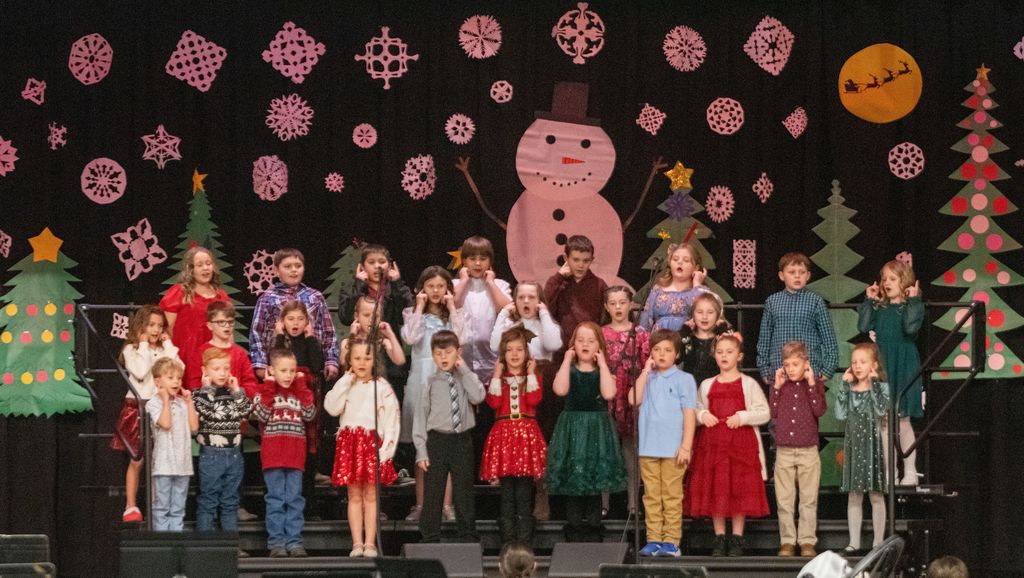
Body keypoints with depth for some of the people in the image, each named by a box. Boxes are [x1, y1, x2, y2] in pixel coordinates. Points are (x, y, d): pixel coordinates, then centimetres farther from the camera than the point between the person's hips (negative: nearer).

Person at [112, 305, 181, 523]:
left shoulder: (165, 349, 10)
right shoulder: (131, 350, -2)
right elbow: (141, 372, -19)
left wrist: (168, 345, -1)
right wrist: (144, 346, -9)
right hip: (137, 407, -3)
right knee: (136, 460, 1)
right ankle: (131, 507, 8)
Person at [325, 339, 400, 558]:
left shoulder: (382, 387, -1)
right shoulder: (344, 386, 7)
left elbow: (392, 420, -3)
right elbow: (332, 408, -10)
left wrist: (386, 449, -11)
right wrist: (346, 381, -6)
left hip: (374, 443, -2)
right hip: (349, 443, 2)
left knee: (370, 495, 0)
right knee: (354, 495, 3)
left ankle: (370, 543, 2)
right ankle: (357, 543, 5)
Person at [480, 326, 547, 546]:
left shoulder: (532, 377, 9)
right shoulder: (498, 378, 12)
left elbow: (534, 399, -11)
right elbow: (494, 402, -7)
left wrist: (531, 373, -6)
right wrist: (497, 376, -5)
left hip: (526, 435, -1)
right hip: (504, 434, 1)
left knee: (524, 492, -4)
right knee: (507, 492, 2)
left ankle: (525, 540, 0)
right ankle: (507, 540, 7)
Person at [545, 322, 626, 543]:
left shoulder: (603, 371, 5)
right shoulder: (568, 370, 6)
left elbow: (609, 393, -16)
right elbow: (560, 390, -17)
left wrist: (602, 363, -9)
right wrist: (567, 359, -8)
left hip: (597, 431, 0)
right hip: (572, 430, 0)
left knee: (595, 483, 1)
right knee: (572, 482, 1)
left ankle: (593, 531, 9)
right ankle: (574, 531, 9)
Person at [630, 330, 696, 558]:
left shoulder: (684, 379, 2)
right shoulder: (647, 378, 11)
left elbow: (689, 414, -2)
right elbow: (634, 399, -7)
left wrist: (686, 446, -9)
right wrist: (646, 371, -5)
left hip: (673, 449, -3)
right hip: (648, 447, 3)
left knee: (671, 496, -1)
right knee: (651, 496, 5)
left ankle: (671, 541, 1)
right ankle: (653, 540, 9)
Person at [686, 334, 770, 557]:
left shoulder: (749, 384, 2)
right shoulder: (707, 385, 12)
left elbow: (764, 412, -1)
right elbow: (696, 410, 19)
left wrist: (742, 416, -14)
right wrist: (702, 415, -3)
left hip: (741, 442, -3)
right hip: (713, 442, 3)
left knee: (739, 490, -2)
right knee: (714, 490, 2)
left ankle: (737, 539, 5)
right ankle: (719, 539, 10)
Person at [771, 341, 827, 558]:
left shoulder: (814, 385, 2)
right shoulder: (781, 386, 8)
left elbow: (819, 410, -13)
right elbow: (772, 412, -1)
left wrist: (811, 384, -15)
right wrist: (776, 387, -6)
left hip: (808, 450, -2)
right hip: (784, 450, 2)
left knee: (809, 499, 2)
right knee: (784, 500, 4)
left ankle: (807, 541, 6)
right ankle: (787, 541, 9)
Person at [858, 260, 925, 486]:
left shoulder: (913, 306, -3)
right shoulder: (879, 308, 11)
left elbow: (911, 327, -21)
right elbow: (864, 327, -2)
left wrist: (913, 300, -17)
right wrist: (869, 301, 1)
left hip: (903, 367, -5)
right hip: (881, 366, 5)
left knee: (902, 419, -4)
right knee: (884, 421, 7)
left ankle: (910, 471, 3)